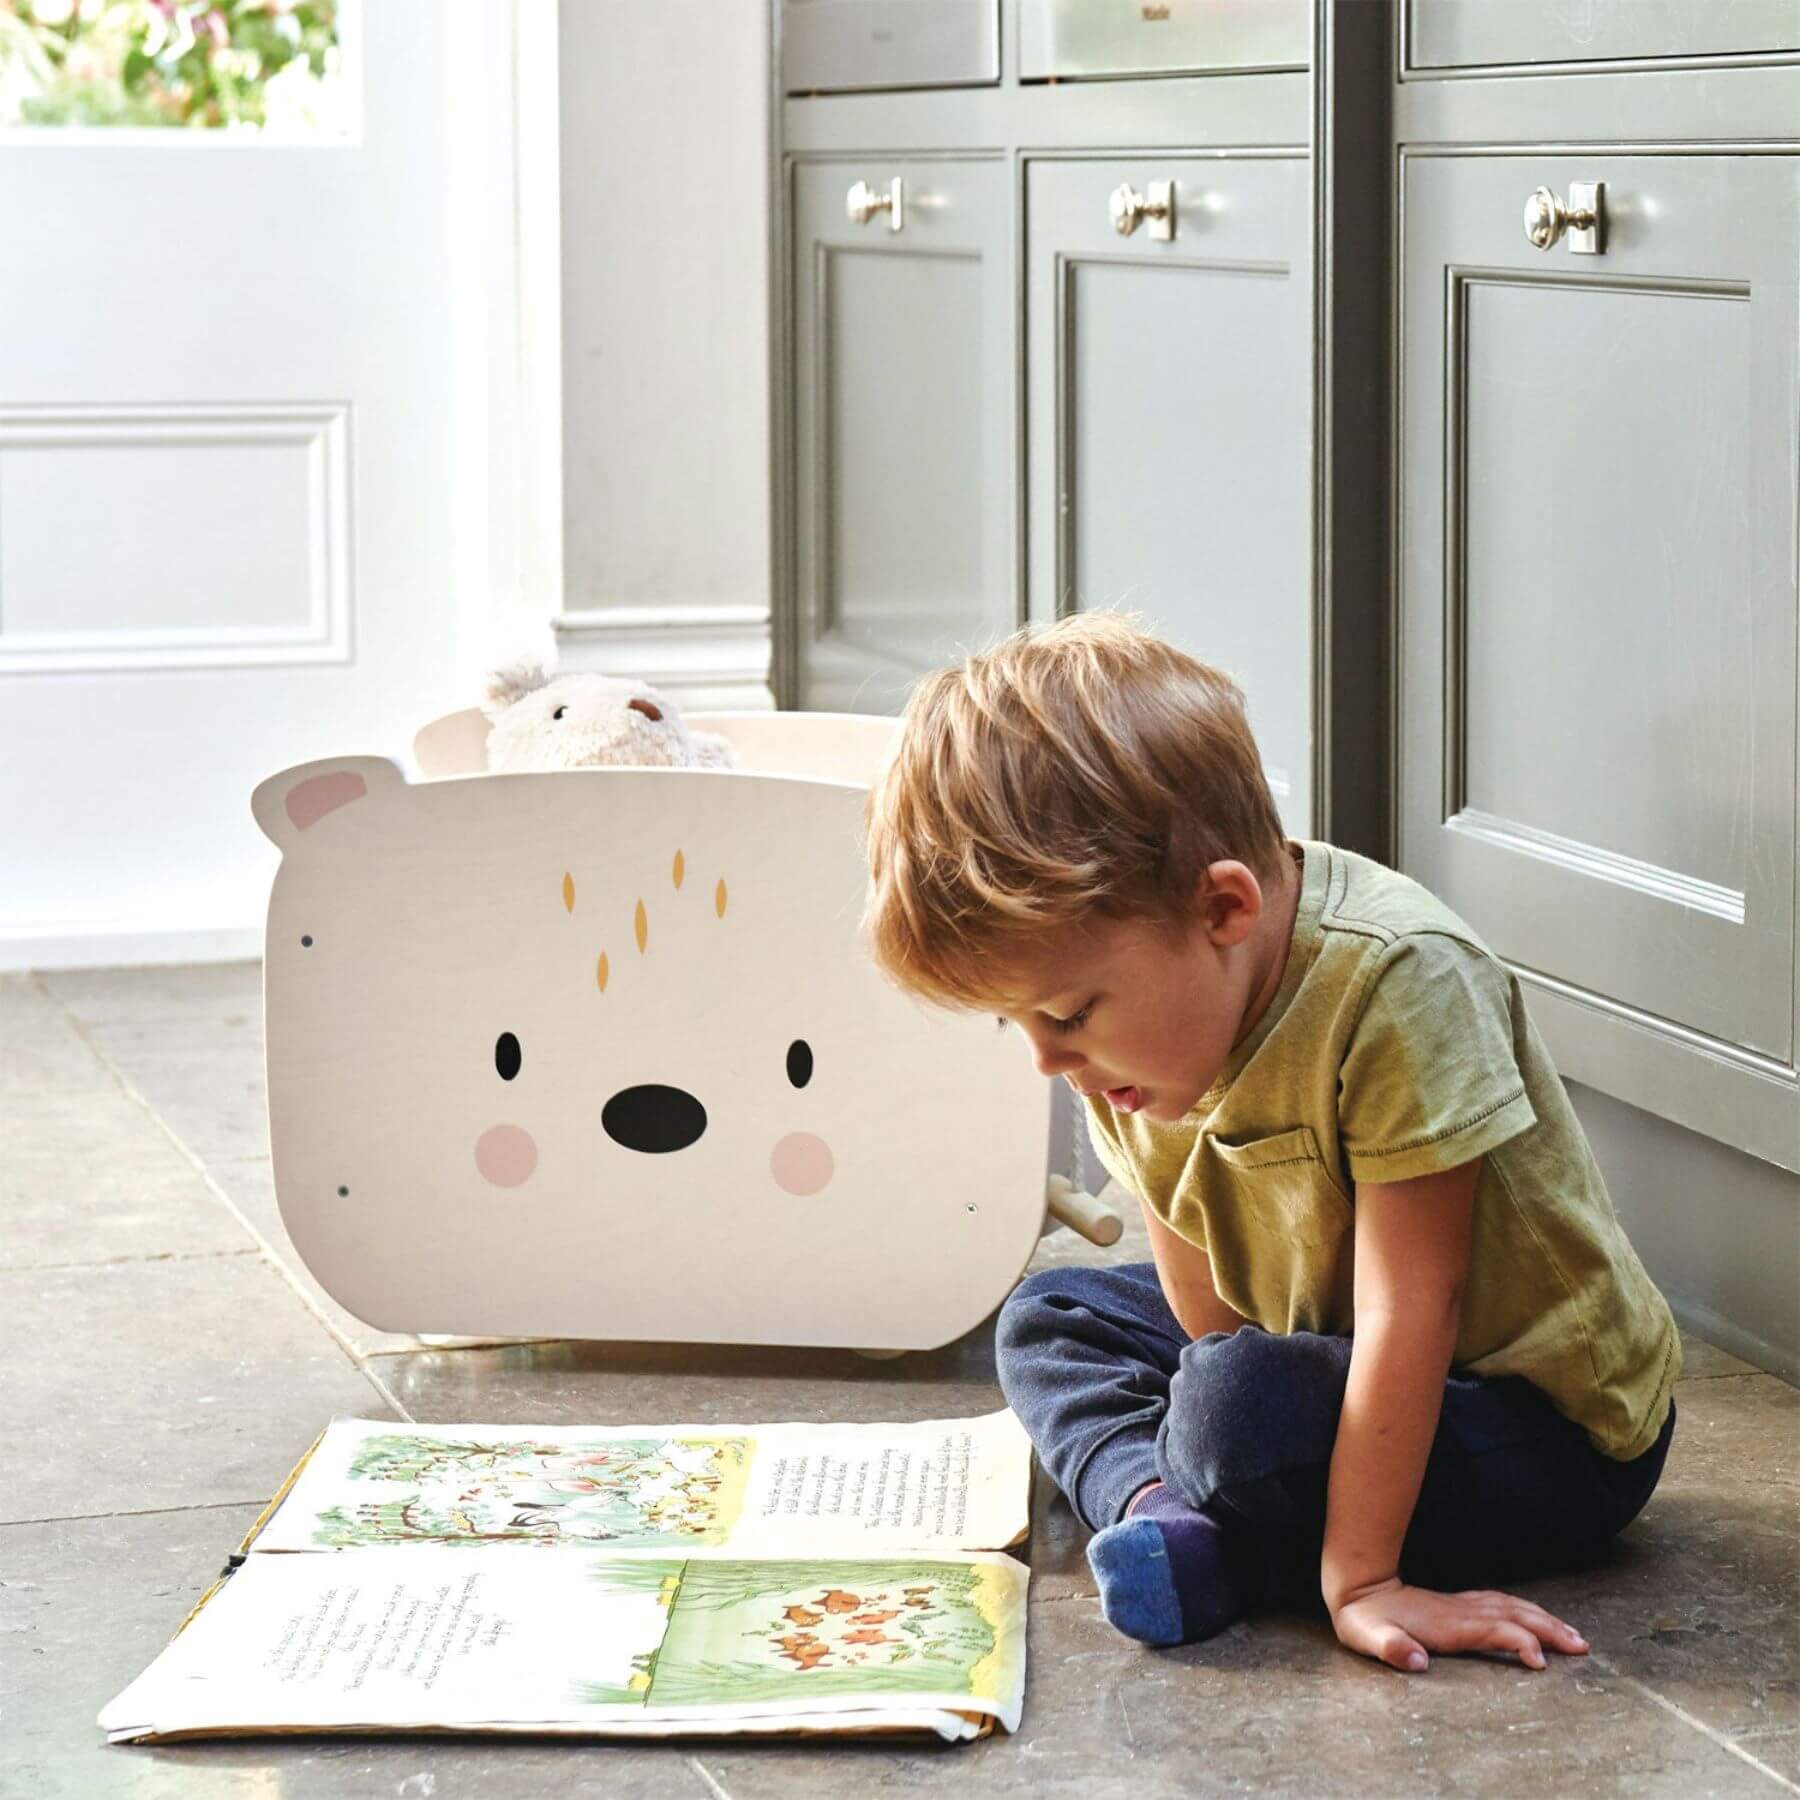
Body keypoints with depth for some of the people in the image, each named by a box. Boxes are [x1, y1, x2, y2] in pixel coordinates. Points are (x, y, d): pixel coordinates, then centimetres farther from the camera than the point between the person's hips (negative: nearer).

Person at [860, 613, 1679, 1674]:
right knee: (1049, 1319, 9)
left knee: (1242, 1406, -33)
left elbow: (1408, 1309, -29)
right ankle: (1155, 1503, -14)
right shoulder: (1143, 1011, -7)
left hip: (1553, 1428, -8)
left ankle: (1203, 1543, -4)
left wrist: (1359, 1577, -29)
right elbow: (1197, 1285, -3)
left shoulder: (1396, 980, -30)